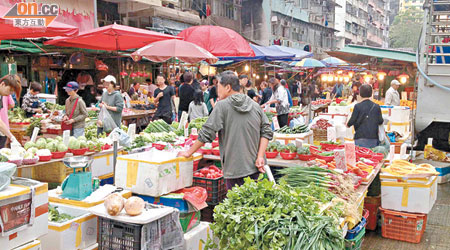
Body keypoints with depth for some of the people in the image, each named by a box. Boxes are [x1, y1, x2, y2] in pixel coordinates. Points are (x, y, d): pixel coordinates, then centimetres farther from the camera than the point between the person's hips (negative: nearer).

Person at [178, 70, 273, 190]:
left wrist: (189, 152, 2)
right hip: (255, 167, 6)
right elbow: (267, 132, 2)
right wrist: (260, 157, -1)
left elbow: (206, 134, -9)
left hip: (235, 168, -6)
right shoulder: (256, 106, 6)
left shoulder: (222, 106, -9)